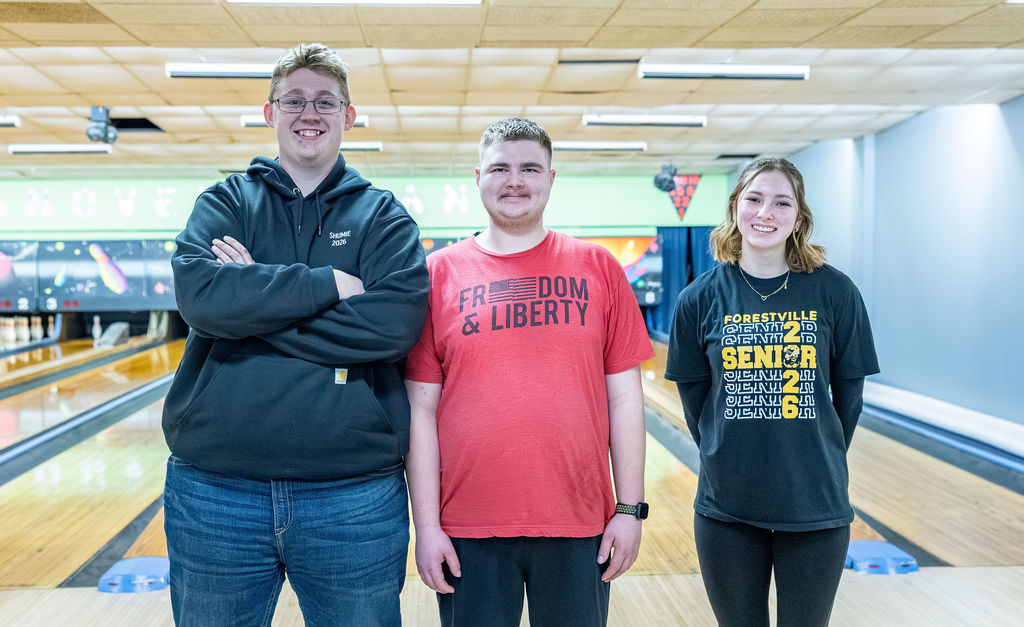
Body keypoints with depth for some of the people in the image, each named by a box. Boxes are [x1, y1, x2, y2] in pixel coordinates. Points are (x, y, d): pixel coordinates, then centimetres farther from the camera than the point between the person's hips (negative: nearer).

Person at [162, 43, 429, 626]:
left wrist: (253, 300, -13)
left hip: (354, 495, -1)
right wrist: (328, 285, -13)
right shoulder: (225, 202, 8)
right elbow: (200, 294, -12)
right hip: (215, 491, 1)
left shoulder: (384, 216, 5)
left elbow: (398, 322, -14)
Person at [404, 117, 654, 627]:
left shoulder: (597, 268, 3)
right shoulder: (439, 274, 1)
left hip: (579, 527, 1)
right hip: (469, 532, 0)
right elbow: (421, 409, 0)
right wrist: (426, 525, -2)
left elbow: (624, 398, 3)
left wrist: (630, 508, 0)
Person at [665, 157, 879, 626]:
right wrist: (725, 459, 6)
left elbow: (849, 393, 4)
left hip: (816, 506, 0)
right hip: (726, 511, 1)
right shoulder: (702, 298, -4)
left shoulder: (834, 293, -5)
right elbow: (694, 395, 5)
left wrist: (821, 464, 9)